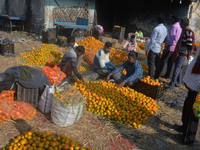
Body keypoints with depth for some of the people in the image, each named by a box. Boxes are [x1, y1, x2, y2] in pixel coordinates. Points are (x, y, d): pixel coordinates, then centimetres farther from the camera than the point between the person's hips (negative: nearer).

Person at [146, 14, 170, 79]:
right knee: (158, 64, 15)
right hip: (159, 49, 7)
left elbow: (152, 41, -18)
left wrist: (148, 50, -12)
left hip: (153, 49, -7)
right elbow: (167, 40, 11)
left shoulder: (156, 28, -17)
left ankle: (150, 77, 2)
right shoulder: (166, 29, 6)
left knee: (151, 64, -1)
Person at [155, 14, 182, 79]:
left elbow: (172, 38, -20)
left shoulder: (174, 26, -13)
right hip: (176, 47, 8)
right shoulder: (180, 27, 13)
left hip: (171, 47, -8)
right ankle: (167, 75, 18)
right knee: (170, 61, 12)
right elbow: (179, 38, 14)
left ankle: (158, 74, -2)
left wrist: (168, 47, -20)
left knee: (163, 60, -4)